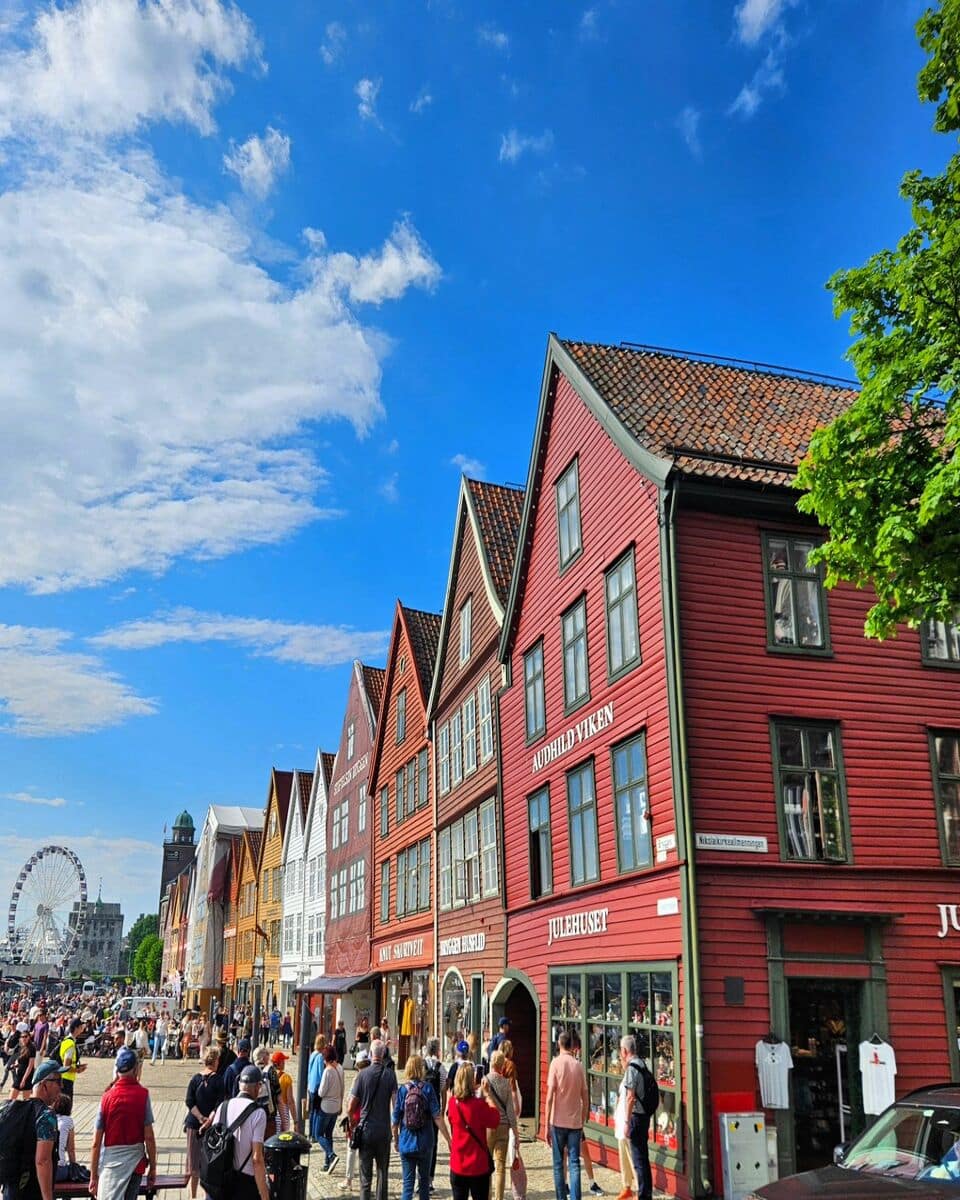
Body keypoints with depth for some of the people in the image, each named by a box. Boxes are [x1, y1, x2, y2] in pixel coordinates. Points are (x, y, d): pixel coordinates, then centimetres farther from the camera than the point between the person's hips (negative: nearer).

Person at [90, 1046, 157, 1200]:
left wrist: (94, 1176, 4)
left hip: (110, 1162, 0)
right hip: (135, 1162, 0)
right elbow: (149, 1137, -9)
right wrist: (153, 1167, 2)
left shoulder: (107, 1096, -7)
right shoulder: (143, 1094, -9)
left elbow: (96, 1143, -5)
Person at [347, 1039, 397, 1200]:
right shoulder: (390, 1074, -5)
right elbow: (395, 1104, -9)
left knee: (365, 1174, 7)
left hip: (366, 1129, -1)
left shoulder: (363, 1075, -7)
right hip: (384, 1130, 1)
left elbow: (351, 1108, -4)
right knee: (383, 1172, 13)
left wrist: (353, 1123, 14)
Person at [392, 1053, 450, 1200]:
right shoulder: (427, 1088, -7)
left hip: (406, 1143, 0)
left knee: (408, 1182, 5)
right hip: (425, 1143, 0)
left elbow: (396, 1119, -3)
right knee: (424, 1180, 17)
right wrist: (448, 1139, -7)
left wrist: (395, 1140, 12)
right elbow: (437, 1117, -11)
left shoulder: (402, 1089, -5)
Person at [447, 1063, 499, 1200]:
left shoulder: (452, 1102, -6)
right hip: (478, 1166, -4)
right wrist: (487, 1095, -6)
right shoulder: (479, 1104, -21)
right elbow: (495, 1120, -9)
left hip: (457, 1166, 4)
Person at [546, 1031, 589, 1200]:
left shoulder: (556, 1063, -7)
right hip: (575, 1122, 2)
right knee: (574, 1163, 4)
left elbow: (550, 1096, -10)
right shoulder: (579, 1065, 3)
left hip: (558, 1121, -2)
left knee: (558, 1164, 8)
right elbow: (585, 1099, 7)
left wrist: (547, 1124, -4)